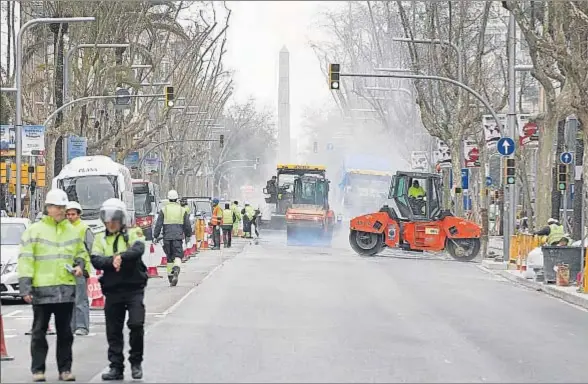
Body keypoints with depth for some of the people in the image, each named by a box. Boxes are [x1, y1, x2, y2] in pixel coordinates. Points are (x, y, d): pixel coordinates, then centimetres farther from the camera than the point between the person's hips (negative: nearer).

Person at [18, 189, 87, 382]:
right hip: (41, 289, -4)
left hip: (66, 289, 4)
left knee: (65, 332, 9)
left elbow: (81, 252, 25)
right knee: (39, 331, 2)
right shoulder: (34, 231, -1)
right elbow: (25, 260, -4)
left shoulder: (72, 231, 12)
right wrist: (25, 287, -11)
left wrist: (79, 265, 3)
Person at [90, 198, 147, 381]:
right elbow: (96, 260, -4)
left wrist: (120, 257, -31)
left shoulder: (133, 233, 3)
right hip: (112, 290, 3)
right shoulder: (100, 239, 11)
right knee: (113, 331, 6)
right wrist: (112, 261, -21)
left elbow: (138, 249, -17)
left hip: (134, 289, -3)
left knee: (136, 324, -13)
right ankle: (116, 367, 14)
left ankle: (136, 362, 6)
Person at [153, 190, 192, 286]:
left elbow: (158, 224, -2)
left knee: (169, 257, 11)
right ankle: (176, 270, -31)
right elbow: (187, 225, 11)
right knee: (178, 255, -4)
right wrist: (188, 236, 23)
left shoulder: (164, 210, 0)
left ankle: (170, 276, 15)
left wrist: (155, 236, 3)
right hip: (178, 237, 0)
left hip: (167, 237, 0)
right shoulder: (182, 210, 5)